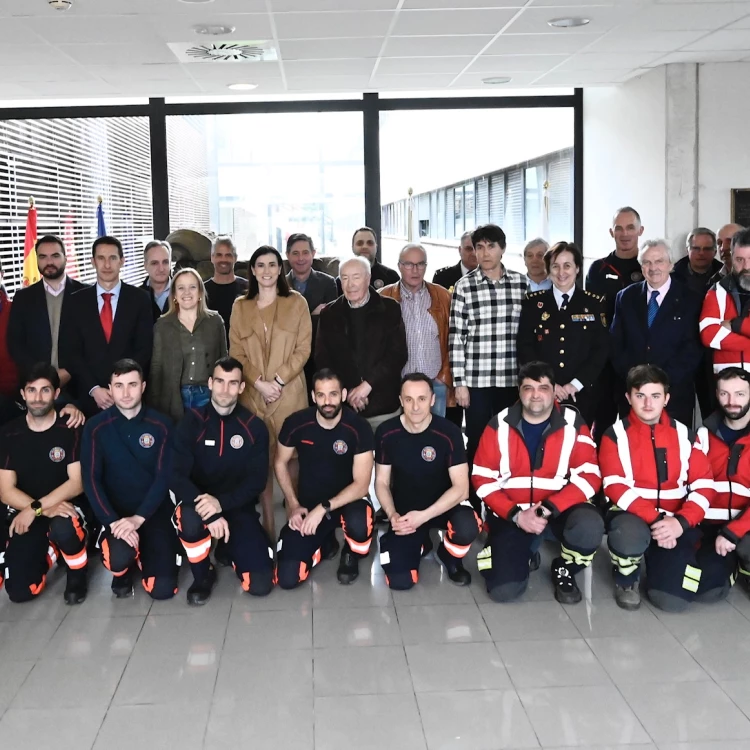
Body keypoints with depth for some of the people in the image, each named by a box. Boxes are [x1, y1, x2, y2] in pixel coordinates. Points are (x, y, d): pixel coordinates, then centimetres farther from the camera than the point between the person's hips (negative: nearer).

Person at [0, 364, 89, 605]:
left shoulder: (71, 430, -8)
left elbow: (77, 483, -13)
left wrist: (35, 508, -23)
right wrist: (43, 510, -22)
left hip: (65, 506, -2)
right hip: (26, 514, 2)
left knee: (63, 528, -40)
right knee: (20, 591, -13)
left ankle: (77, 574, -6)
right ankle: (49, 550, 20)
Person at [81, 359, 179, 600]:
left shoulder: (160, 425, -3)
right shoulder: (96, 427, -3)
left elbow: (164, 478, -7)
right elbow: (91, 480, -8)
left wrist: (138, 518, -20)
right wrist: (113, 521, -22)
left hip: (154, 511, 1)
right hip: (115, 511, 0)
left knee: (163, 588, -12)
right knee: (118, 559, -33)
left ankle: (144, 552, 24)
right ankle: (123, 573, 8)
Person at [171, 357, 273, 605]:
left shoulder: (254, 427, -2)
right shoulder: (192, 422, -5)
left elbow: (257, 480, -7)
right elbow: (177, 476, -13)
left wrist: (221, 502, -26)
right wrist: (209, 512, -28)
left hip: (238, 509, 1)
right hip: (198, 505, -1)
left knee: (260, 584, -15)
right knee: (191, 521, -39)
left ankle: (230, 551, 21)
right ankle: (203, 575, -6)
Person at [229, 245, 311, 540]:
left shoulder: (296, 302, 3)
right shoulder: (240, 306, 9)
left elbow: (303, 349, -1)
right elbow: (236, 352, 5)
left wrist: (279, 380, -11)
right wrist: (259, 382, -9)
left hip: (288, 391, -1)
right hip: (252, 393, 2)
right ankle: (267, 523, 8)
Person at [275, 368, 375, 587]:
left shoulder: (358, 428, -18)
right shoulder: (296, 423, -12)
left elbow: (361, 485, -18)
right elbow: (280, 463, 5)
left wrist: (323, 509, -27)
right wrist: (293, 505, -5)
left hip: (347, 501, -2)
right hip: (307, 505, 2)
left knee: (359, 525, -40)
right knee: (287, 578, -14)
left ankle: (350, 555, 1)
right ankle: (324, 543, 20)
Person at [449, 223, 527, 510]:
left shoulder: (521, 283, 5)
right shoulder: (465, 286, -2)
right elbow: (456, 337, -3)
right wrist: (459, 381, -6)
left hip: (513, 379, 2)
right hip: (476, 380, -2)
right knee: (477, 444, 4)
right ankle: (475, 506, 14)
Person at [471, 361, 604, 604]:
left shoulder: (573, 423, -5)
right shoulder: (500, 425, -3)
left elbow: (589, 476, -10)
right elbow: (482, 479, -3)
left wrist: (549, 509, -21)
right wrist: (516, 515, -16)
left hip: (559, 510, 0)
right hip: (511, 515, 0)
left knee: (589, 527, -34)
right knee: (503, 590, -16)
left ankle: (564, 570, 1)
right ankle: (526, 552, 21)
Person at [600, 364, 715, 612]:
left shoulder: (684, 435, 6)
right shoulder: (615, 435, -2)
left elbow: (704, 486, 1)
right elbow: (615, 487, -13)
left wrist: (680, 522, -17)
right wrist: (654, 520, -24)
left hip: (676, 523, 2)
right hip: (632, 516, -2)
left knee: (671, 599, -16)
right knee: (630, 536, -40)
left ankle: (661, 560, 20)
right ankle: (626, 578, -2)